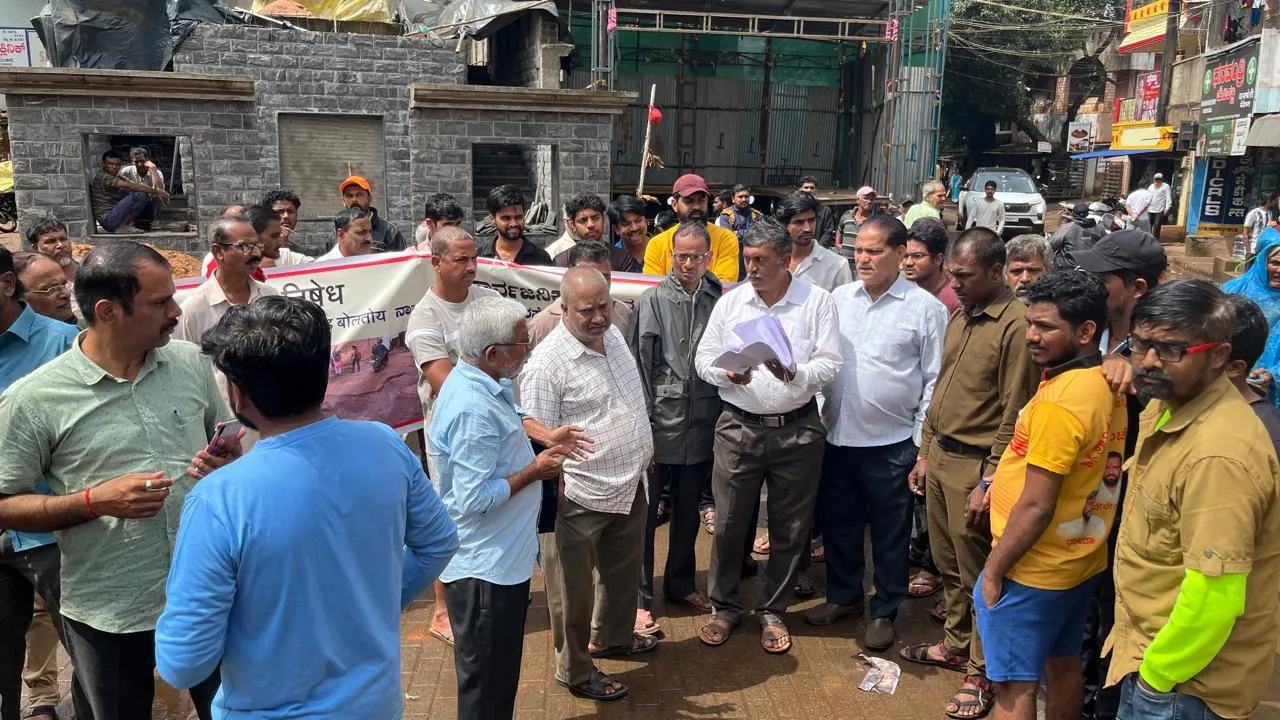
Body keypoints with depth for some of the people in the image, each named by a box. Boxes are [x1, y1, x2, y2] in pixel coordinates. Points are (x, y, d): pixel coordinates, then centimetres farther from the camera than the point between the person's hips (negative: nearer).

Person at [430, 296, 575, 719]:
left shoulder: (481, 385, 4)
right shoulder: (472, 408, -28)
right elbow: (474, 498, -28)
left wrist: (540, 448, 5)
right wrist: (534, 471, -17)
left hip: (503, 557, 10)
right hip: (485, 568, -10)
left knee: (500, 674, 25)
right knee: (485, 684, 9)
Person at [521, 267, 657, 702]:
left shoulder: (613, 335, 2)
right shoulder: (547, 362, -22)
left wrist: (644, 448, 19)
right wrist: (553, 497, -18)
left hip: (631, 485, 8)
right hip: (582, 497, -8)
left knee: (624, 569, 25)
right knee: (574, 588, 11)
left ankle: (612, 637, 49)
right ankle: (574, 670, 30)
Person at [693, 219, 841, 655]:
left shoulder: (817, 301, -2)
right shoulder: (730, 302, 2)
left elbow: (829, 364, -6)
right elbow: (703, 359, 4)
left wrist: (795, 374, -25)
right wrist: (727, 373, -16)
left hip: (798, 430, -1)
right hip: (739, 428, 1)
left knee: (789, 529, 11)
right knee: (729, 523, 9)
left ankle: (772, 612, 30)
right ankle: (725, 607, 29)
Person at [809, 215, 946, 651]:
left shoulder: (925, 308, -8)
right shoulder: (838, 298, 4)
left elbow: (934, 382, -6)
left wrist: (923, 444, -8)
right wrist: (819, 416, 2)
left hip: (892, 444, -4)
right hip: (838, 436, 4)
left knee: (889, 534, 11)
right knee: (838, 524, 18)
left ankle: (884, 612, 29)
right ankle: (844, 596, 38)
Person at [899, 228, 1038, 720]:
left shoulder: (1015, 325, -16)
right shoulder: (959, 316, 10)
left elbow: (1014, 413, -16)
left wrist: (991, 481, -15)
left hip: (975, 465, -7)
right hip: (940, 456, 8)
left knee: (977, 573, 5)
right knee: (948, 564, 19)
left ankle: (982, 671, 21)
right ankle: (956, 645, 36)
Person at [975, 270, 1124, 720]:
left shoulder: (1058, 403, -26)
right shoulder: (1107, 383, 1)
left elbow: (1036, 507, -25)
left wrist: (993, 569, -14)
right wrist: (1005, 481, 11)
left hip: (1033, 570, -9)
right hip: (1082, 560, 9)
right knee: (1063, 664, 24)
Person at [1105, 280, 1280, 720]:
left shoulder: (1218, 454, -30)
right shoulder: (1168, 404, -2)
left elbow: (1213, 601, -30)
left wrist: (1154, 676, -17)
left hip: (1185, 683, -8)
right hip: (1151, 648, 8)